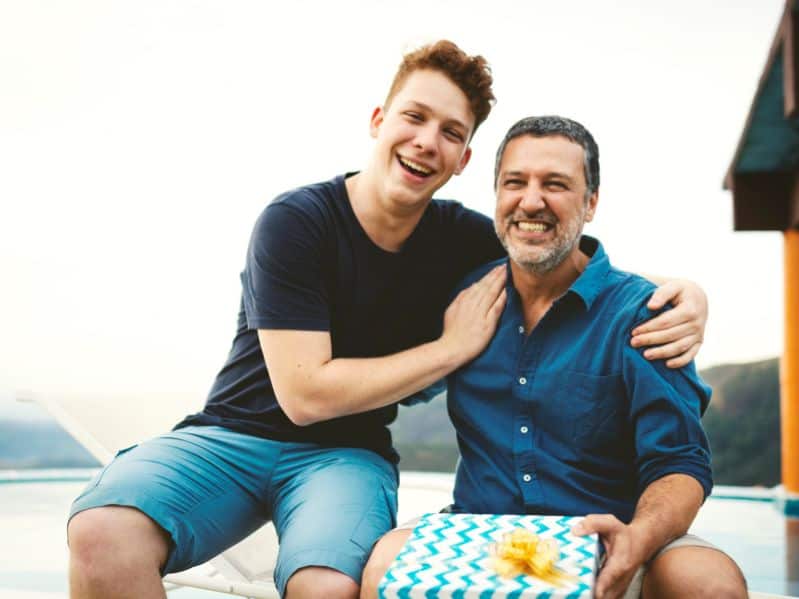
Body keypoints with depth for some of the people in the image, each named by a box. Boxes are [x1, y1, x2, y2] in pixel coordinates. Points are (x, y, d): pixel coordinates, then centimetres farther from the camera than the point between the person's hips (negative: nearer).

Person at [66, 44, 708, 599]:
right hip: (237, 436, -2)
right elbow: (304, 394, -17)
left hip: (348, 454, 2)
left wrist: (685, 294, -12)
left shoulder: (462, 238, 0)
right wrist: (453, 346, -13)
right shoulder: (295, 222, -12)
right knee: (103, 533, -33)